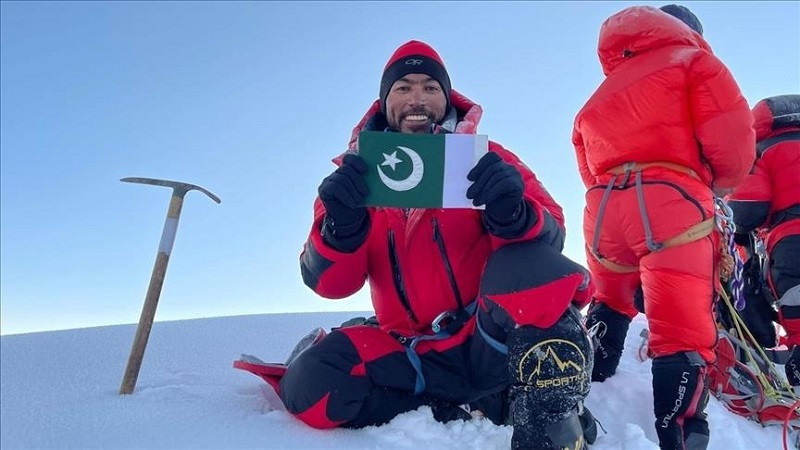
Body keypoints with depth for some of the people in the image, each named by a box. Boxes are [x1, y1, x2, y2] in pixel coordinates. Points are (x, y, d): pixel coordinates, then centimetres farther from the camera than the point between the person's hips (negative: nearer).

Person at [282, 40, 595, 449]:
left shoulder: (485, 159, 3)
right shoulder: (357, 175, 6)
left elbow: (548, 239, -8)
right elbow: (330, 284, -2)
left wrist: (511, 214, -31)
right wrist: (341, 225, -23)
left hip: (494, 344, -2)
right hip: (417, 357, 3)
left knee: (526, 268, -30)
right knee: (311, 386, -21)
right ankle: (485, 404, -12)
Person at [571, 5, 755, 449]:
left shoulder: (601, 95, 30)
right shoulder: (694, 60, 13)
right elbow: (731, 139, 0)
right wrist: (719, 182, 17)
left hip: (602, 207, 6)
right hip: (669, 201, -5)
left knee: (609, 304, 27)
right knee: (684, 333, -7)